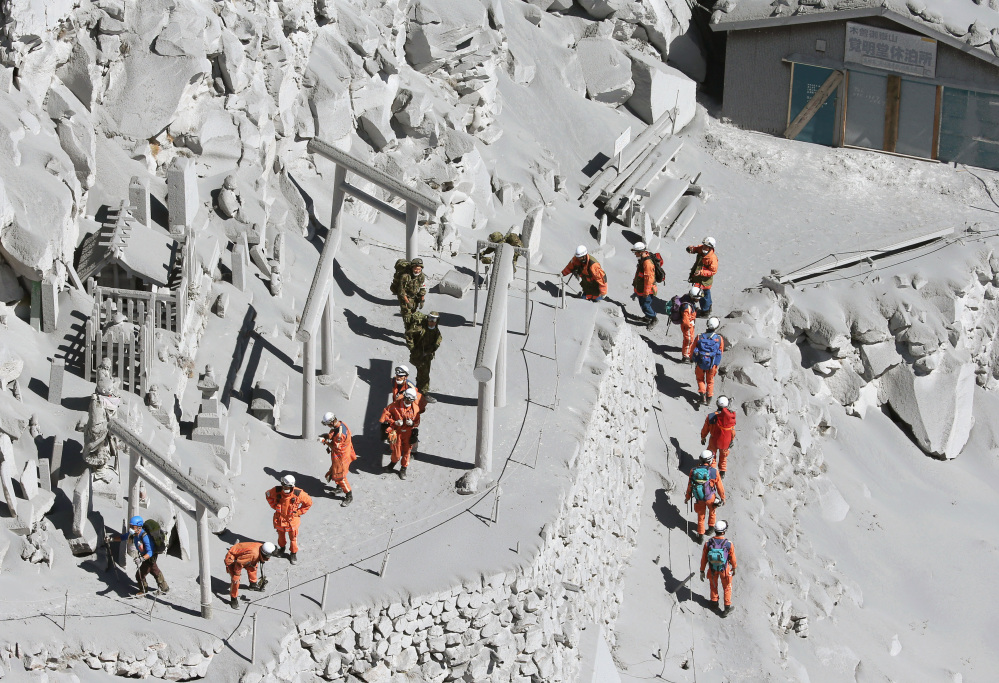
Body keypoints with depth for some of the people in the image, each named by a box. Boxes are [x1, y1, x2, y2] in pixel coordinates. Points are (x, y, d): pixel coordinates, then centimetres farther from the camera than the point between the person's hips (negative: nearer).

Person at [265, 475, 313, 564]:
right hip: (280, 519, 2)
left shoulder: (298, 494, -27)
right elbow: (268, 494, 3)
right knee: (281, 535, 25)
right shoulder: (276, 491, -22)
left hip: (292, 519, -2)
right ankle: (281, 547, 54)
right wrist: (274, 506, -2)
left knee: (293, 538, 12)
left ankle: (294, 553, 35)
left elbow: (309, 502, -10)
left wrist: (299, 512, -9)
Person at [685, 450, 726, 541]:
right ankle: (711, 527, 49)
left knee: (701, 515, 23)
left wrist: (688, 497, 13)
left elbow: (690, 485, -4)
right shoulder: (714, 472, -23)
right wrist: (723, 498, 6)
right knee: (712, 510, 30)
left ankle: (700, 535, 31)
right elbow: (720, 487, -11)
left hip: (699, 498, 1)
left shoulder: (693, 471, -17)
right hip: (710, 498, -1)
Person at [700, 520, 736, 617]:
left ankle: (715, 602, 48)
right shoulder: (729, 544, -27)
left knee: (713, 585, 28)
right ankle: (727, 607, 32)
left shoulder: (708, 543, -23)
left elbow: (704, 558, -12)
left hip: (712, 569, 1)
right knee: (727, 587, 22)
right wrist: (734, 568, 8)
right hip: (724, 569, -1)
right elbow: (732, 558, -12)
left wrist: (702, 571, 2)